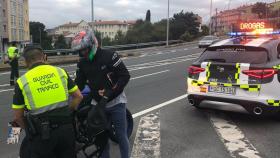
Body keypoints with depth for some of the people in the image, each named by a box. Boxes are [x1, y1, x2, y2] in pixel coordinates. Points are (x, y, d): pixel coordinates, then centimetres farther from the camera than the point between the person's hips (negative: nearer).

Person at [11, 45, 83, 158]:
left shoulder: (22, 81, -2)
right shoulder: (60, 72, 4)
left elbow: (17, 117, 2)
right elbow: (78, 96, 7)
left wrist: (29, 130, 18)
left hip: (41, 133, -3)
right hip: (66, 128, 3)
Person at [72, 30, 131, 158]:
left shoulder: (109, 56, -15)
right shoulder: (82, 63, 3)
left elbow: (125, 75, -16)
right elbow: (79, 83, 4)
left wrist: (111, 92, -22)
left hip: (115, 103, -5)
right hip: (98, 104, 5)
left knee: (121, 136, 3)